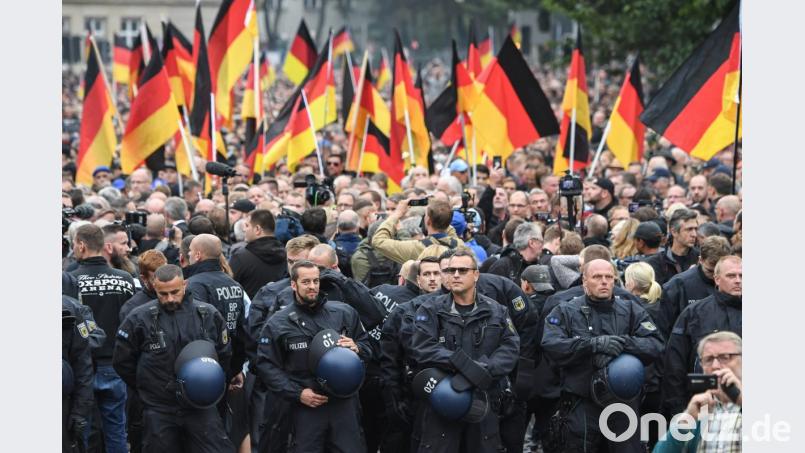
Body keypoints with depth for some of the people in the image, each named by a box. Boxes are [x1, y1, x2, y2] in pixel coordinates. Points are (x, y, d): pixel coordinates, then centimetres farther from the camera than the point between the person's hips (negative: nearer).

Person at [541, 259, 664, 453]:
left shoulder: (631, 311, 9)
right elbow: (551, 346, -12)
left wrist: (623, 343, -20)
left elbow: (655, 346, -3)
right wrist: (595, 344, -22)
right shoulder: (565, 312, 5)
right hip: (581, 407, -1)